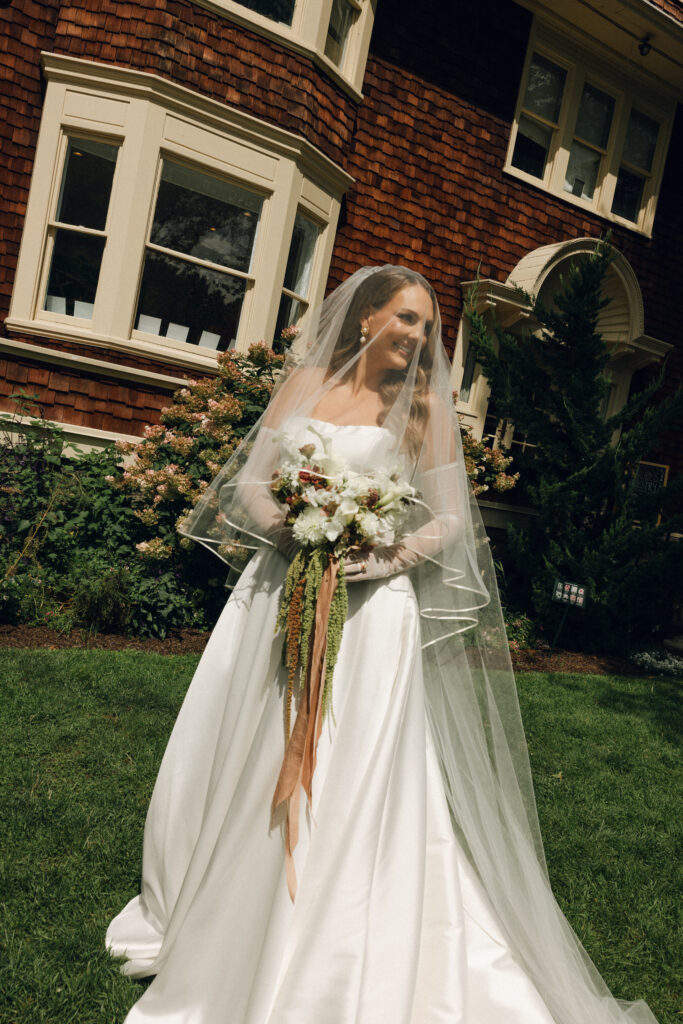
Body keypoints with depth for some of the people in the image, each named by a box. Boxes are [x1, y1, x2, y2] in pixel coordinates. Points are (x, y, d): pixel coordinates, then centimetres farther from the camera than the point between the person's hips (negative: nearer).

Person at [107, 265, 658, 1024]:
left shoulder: (423, 404, 3)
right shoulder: (305, 380, 10)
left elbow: (451, 519, 0)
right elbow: (248, 482, 8)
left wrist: (391, 555, -16)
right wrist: (287, 524, -11)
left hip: (369, 610, -3)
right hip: (275, 597, 4)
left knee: (345, 785, 0)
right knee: (241, 769, 14)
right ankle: (206, 926, 40)